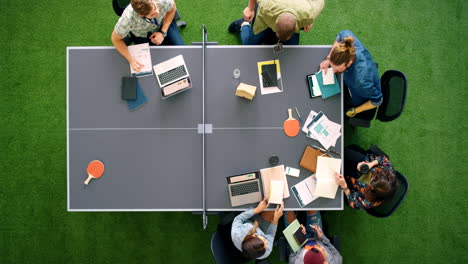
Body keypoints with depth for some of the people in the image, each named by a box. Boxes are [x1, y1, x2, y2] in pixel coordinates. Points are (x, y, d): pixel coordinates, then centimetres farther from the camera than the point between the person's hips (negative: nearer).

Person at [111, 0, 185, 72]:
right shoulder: (128, 19, -41)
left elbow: (172, 8, -12)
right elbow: (115, 39, -22)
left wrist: (163, 33, -20)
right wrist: (131, 60, -31)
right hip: (142, 35, -1)